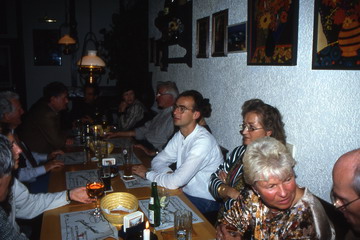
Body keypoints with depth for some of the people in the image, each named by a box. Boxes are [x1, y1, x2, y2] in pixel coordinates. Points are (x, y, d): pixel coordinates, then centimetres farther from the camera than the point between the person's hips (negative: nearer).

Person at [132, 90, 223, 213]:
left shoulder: (203, 141, -26)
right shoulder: (179, 136, 3)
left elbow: (175, 182, -29)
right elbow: (158, 161, 8)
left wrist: (148, 174, -13)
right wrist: (169, 173, -15)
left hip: (204, 203, -7)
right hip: (185, 193, 7)